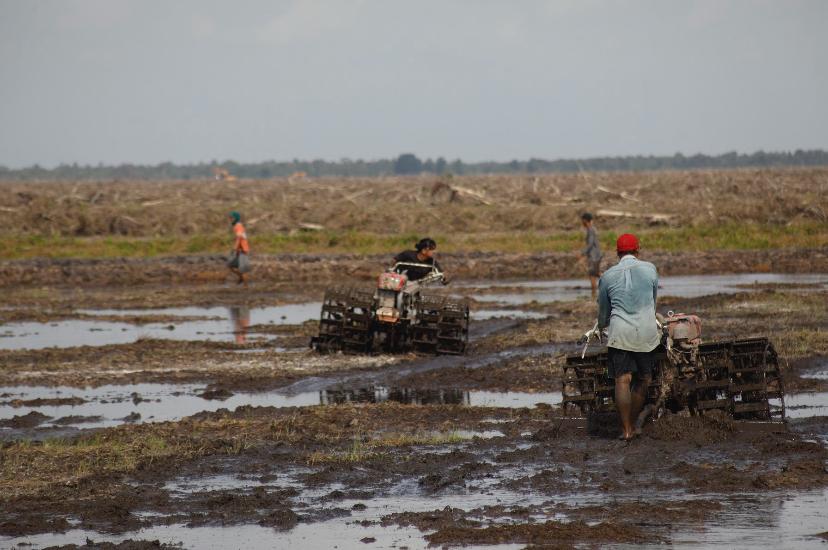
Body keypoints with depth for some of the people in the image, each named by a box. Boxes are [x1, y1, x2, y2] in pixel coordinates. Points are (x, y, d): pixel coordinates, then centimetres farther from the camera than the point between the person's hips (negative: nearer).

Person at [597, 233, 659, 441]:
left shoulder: (608, 276, 5)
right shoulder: (650, 269, 5)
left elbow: (603, 309, 18)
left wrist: (601, 327, 40)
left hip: (619, 333, -1)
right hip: (646, 331, 1)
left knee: (622, 380, -3)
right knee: (643, 380, 11)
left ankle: (626, 428, -9)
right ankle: (632, 424, 12)